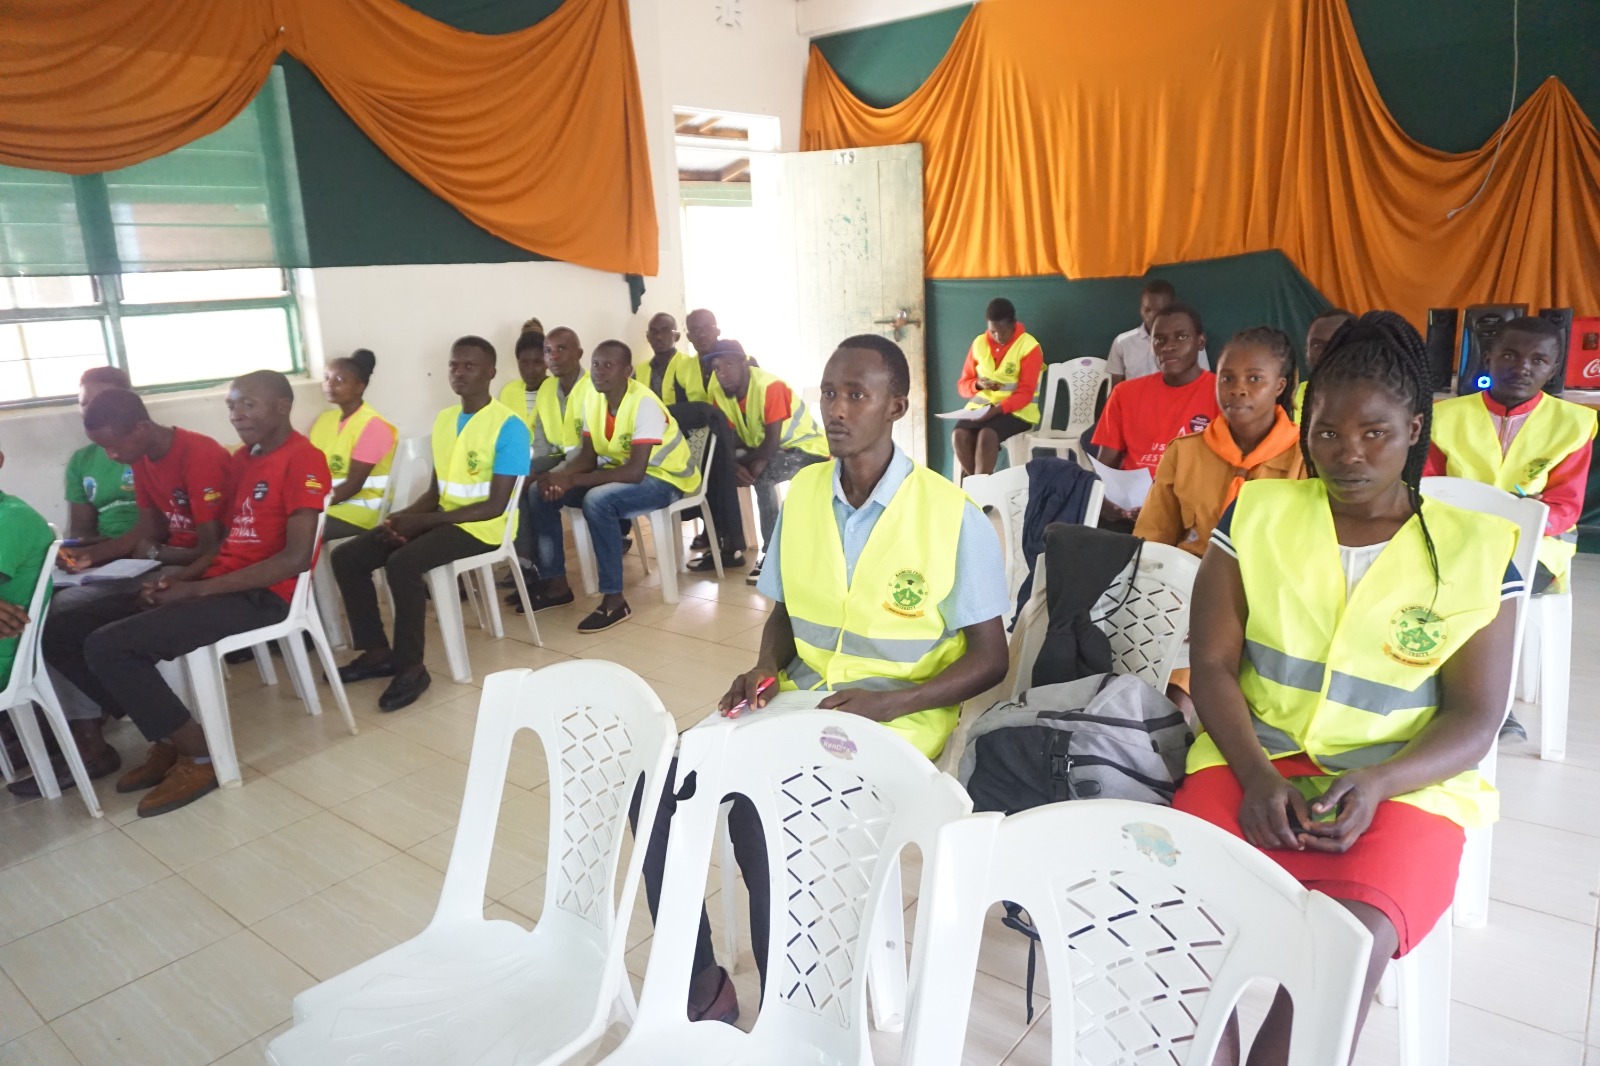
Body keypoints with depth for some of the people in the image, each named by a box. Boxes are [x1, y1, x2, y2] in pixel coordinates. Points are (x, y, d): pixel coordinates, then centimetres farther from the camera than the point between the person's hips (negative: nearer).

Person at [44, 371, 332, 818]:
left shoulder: (304, 460, -12)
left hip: (260, 595, -9)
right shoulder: (242, 458, 17)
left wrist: (195, 590, -17)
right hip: (217, 581, 9)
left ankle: (200, 754, -4)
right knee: (62, 633, 1)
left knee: (108, 646, -22)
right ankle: (165, 742, 9)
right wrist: (183, 574, -3)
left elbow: (296, 558, -21)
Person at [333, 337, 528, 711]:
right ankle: (378, 652, 6)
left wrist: (422, 521, -18)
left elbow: (495, 506, -18)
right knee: (346, 556, -3)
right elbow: (435, 491, 13)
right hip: (439, 518, 8)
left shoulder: (509, 426, -14)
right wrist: (404, 515, -9)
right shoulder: (443, 420, 11)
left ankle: (411, 667, -16)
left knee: (402, 563, -31)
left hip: (481, 527, -8)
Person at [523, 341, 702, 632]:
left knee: (597, 501, -34)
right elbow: (588, 455, 2)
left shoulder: (644, 403, -26)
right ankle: (556, 584, 6)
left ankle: (614, 599, -23)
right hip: (620, 471, 8)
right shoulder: (593, 399, -3)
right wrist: (560, 476, -21)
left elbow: (635, 471, -32)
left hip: (664, 478, -8)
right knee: (544, 492, -4)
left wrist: (571, 481, -33)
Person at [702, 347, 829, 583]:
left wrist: (743, 463, -16)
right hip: (766, 451, 7)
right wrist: (735, 464, -27)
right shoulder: (719, 390, -7)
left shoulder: (769, 387, -28)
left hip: (808, 449, -7)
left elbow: (773, 440, -27)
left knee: (760, 476, -32)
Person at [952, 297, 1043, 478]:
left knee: (987, 434, -34)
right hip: (981, 406, 4)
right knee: (958, 434, -26)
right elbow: (963, 385, 9)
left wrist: (997, 409, -28)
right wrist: (978, 384, -15)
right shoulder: (979, 344, 5)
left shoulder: (1029, 347, -9)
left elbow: (1025, 393, -13)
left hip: (1017, 410, -4)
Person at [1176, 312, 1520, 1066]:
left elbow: (1476, 715, 1)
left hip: (1405, 785, 0)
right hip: (1255, 761, 1)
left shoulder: (1476, 551, 3)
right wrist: (1257, 775, -16)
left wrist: (1377, 783, -18)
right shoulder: (1257, 517, 5)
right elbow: (1213, 666, 1)